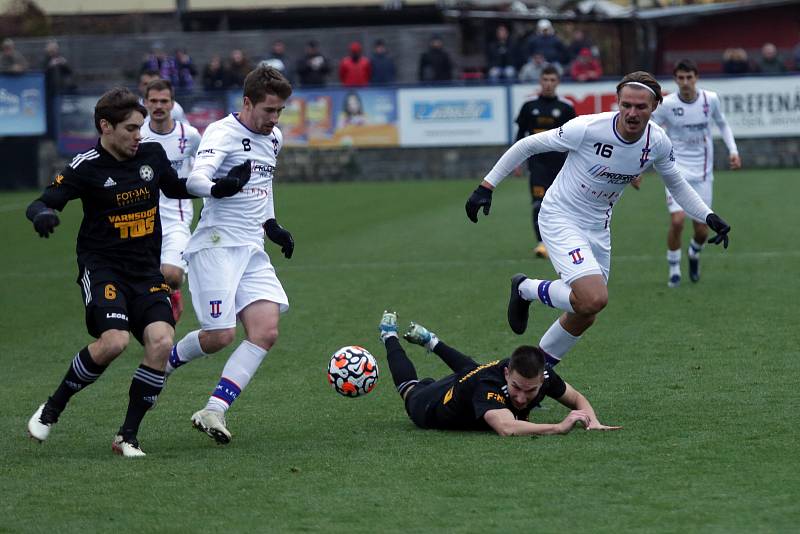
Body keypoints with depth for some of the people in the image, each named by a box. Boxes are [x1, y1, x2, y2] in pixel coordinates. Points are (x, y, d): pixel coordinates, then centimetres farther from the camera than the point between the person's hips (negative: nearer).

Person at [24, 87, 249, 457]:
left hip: (146, 271, 5)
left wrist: (221, 188, 13)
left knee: (161, 342, -18)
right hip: (102, 268, -5)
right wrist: (42, 215, -35)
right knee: (114, 340, -27)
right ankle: (52, 409, -3)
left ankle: (128, 436, -5)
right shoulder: (87, 166, -8)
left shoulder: (152, 154, 7)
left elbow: (176, 188, 26)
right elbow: (40, 204, -11)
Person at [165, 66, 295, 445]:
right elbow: (196, 178, -29)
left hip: (252, 250, 7)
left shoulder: (274, 139, 15)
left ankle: (214, 411, -11)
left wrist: (271, 225, 27)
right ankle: (163, 362, 20)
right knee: (219, 336, -12)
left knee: (266, 332, -11)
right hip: (216, 246, -7)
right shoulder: (222, 133, -11)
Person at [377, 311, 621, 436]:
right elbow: (506, 428, -70)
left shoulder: (543, 375, -35)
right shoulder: (490, 386, -52)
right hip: (432, 406, -4)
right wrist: (558, 428, -75)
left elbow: (577, 399, -18)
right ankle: (390, 336, 59)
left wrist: (593, 421, -39)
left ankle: (431, 341, 63)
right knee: (409, 388, 33)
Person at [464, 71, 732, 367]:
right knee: (594, 298, -26)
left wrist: (709, 217, -4)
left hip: (598, 226, 6)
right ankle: (527, 289, 2)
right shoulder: (588, 129, -26)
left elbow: (677, 185, 10)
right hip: (560, 218, -6)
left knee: (585, 316, 11)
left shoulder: (658, 142, -10)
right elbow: (528, 145, -14)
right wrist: (487, 186, -15)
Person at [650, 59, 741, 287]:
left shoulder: (710, 99, -4)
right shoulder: (666, 104, -11)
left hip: (702, 172, 2)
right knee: (677, 220, -20)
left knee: (702, 231, 2)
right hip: (677, 168, -2)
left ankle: (694, 253, 38)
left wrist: (733, 150, 3)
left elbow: (722, 123, 15)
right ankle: (674, 269, 1)